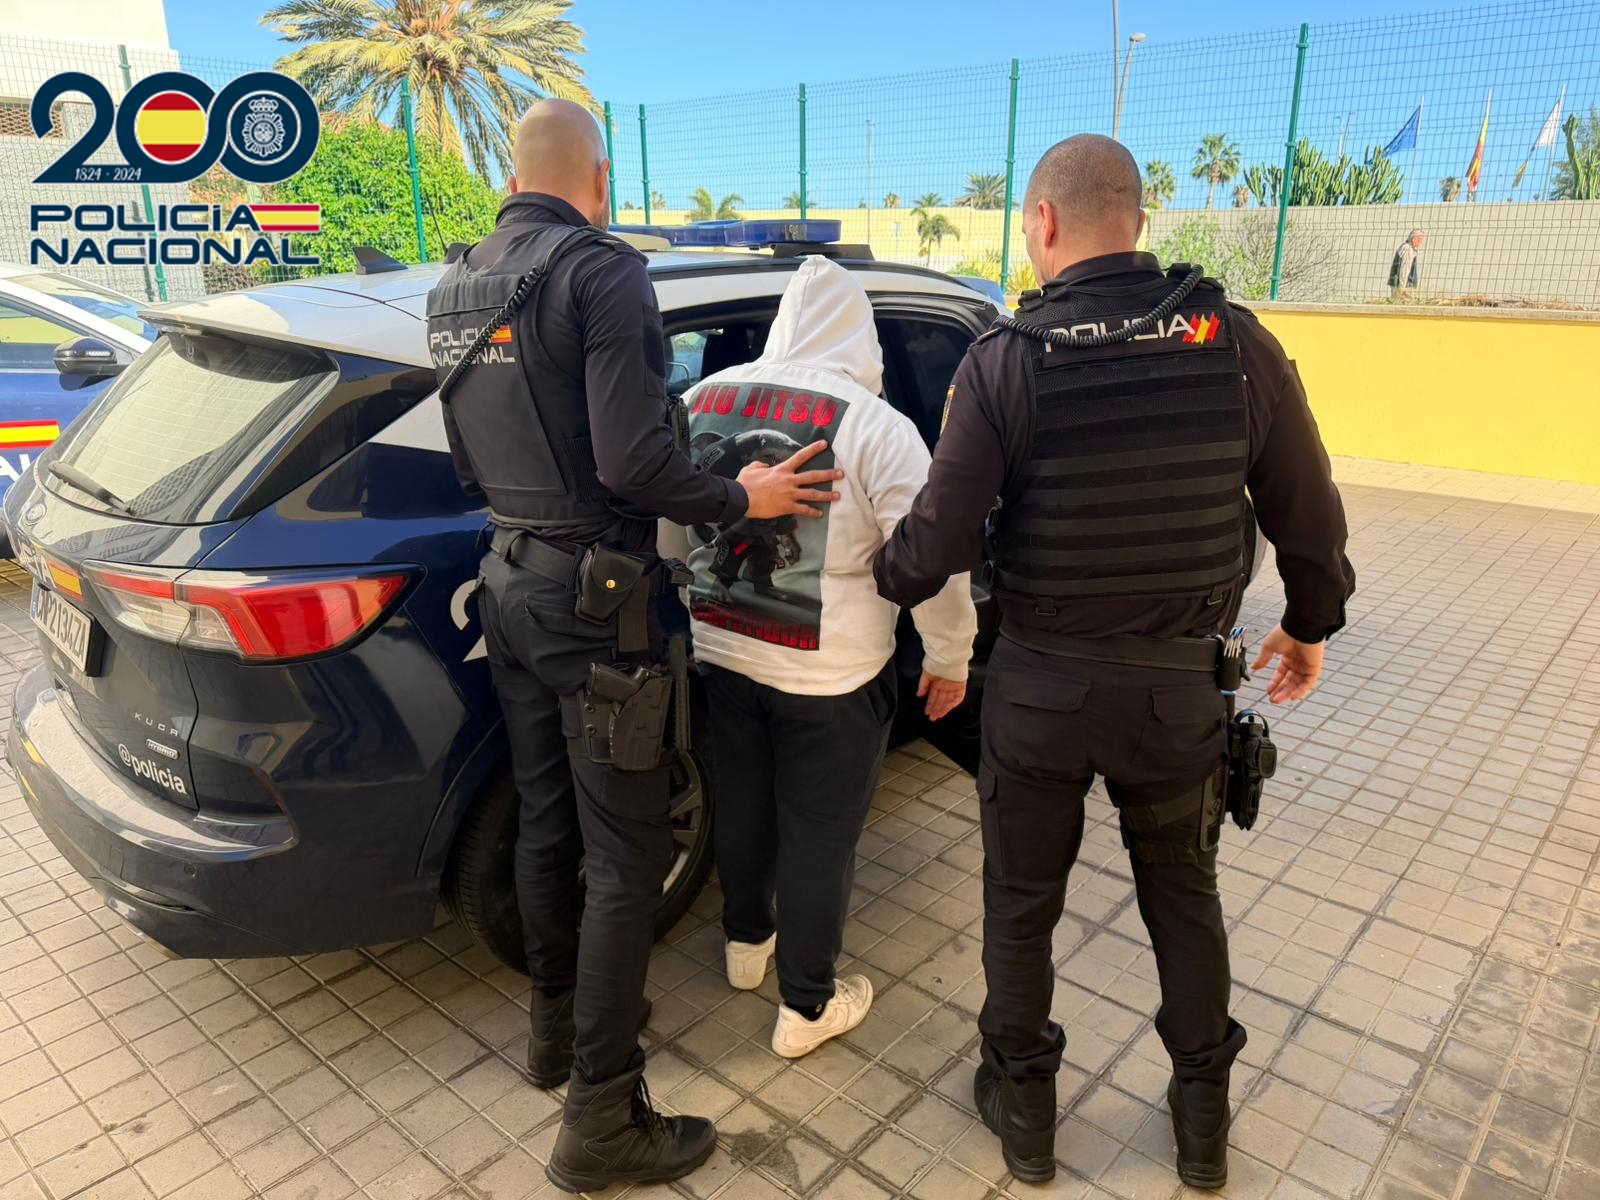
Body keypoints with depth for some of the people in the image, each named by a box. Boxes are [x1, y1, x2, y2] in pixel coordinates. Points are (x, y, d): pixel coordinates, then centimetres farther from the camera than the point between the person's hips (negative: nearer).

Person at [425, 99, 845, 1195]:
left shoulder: (458, 289, 11)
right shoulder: (603, 273, -14)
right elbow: (632, 459, -23)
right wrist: (742, 500, -9)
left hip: (508, 581, 8)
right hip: (592, 595, -8)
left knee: (547, 820, 20)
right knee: (627, 854, 0)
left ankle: (557, 1025, 38)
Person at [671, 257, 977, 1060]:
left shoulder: (704, 399, 0)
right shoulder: (874, 426, -16)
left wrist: (684, 612, 24)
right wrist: (950, 657, -3)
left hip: (718, 653, 6)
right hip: (826, 673, -5)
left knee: (742, 801, 23)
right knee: (820, 835, 10)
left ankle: (746, 941, 45)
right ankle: (806, 1008, 25)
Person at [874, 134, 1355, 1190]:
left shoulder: (1005, 361, -16)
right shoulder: (1234, 341, -9)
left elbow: (939, 540, -14)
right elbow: (1308, 513, -1)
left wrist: (882, 580, 8)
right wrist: (1311, 624, 17)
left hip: (1041, 684, -2)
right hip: (1180, 681, 3)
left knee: (1022, 900, 19)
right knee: (1184, 892, 24)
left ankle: (1024, 1106, 38)